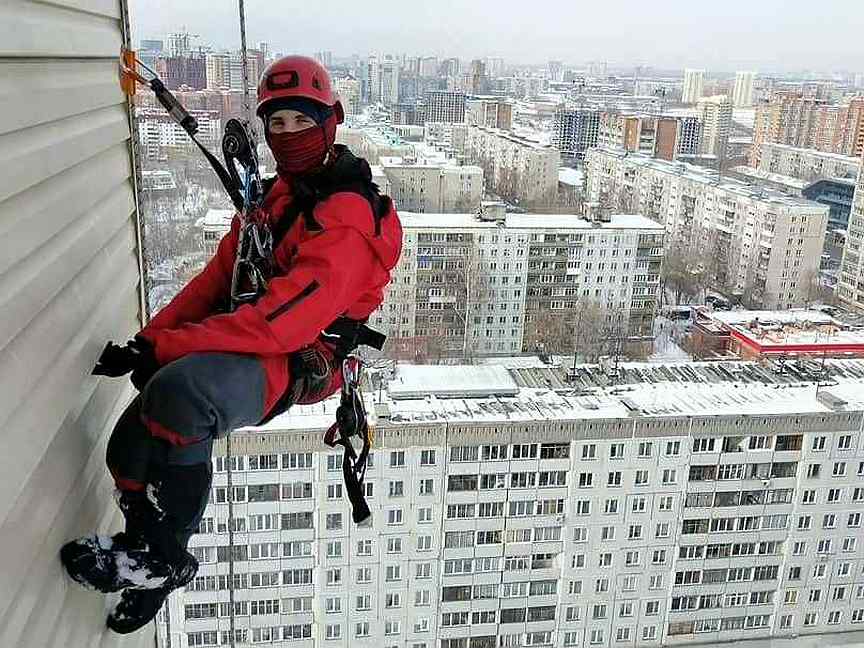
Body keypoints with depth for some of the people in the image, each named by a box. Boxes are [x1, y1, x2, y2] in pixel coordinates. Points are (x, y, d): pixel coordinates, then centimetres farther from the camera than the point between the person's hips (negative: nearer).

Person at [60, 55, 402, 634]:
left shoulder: (346, 218, -16)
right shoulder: (274, 196, 15)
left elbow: (283, 322, -26)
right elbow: (217, 277, 14)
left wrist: (165, 347, -23)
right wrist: (149, 337, -1)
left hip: (292, 369, -9)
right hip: (243, 347, 9)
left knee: (179, 388, -36)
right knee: (130, 448, 4)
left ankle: (163, 556, -15)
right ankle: (150, 561, 31)